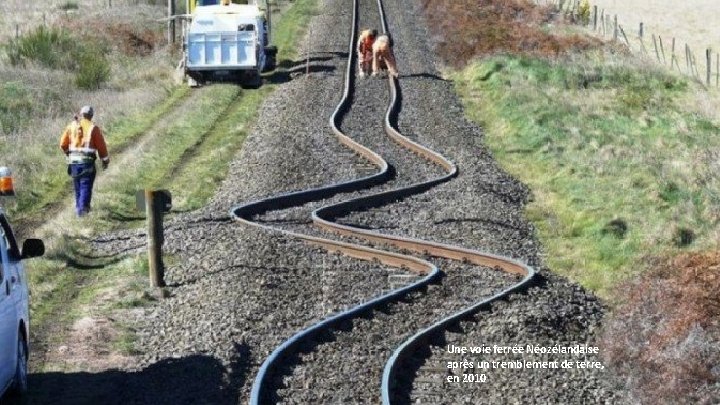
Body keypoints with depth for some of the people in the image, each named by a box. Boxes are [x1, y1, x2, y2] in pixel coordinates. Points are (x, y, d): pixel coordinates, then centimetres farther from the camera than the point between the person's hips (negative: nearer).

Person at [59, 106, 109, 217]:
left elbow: (63, 144, 7)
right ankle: (82, 208, -14)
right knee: (86, 186, -2)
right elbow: (101, 146, -4)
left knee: (78, 185, 18)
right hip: (87, 162, -4)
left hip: (73, 161, 4)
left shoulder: (71, 126, 5)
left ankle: (79, 207, 27)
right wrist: (105, 160, 10)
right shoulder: (94, 128, -5)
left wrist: (68, 152, 27)